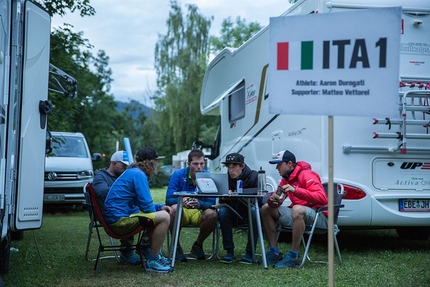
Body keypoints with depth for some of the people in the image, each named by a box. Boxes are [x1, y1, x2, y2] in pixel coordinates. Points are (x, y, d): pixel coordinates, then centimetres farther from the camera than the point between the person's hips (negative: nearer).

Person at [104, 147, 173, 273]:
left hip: (114, 218, 11)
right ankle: (152, 261, -9)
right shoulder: (138, 175, -13)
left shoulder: (132, 172, 18)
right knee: (164, 217, -16)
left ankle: (156, 255, 25)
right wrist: (159, 210, 5)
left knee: (160, 213, 24)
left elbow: (142, 203, 26)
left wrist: (160, 207, 13)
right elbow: (146, 206, -16)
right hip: (120, 219, -11)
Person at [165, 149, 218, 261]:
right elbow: (169, 199, -13)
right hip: (182, 212, -1)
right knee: (175, 208, -35)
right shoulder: (178, 175, -7)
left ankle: (197, 246, -2)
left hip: (199, 212, 2)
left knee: (213, 214, -30)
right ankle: (176, 247, -14)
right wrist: (181, 201, -37)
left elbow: (211, 203, -10)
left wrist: (200, 204, -34)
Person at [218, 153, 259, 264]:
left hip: (249, 214, -3)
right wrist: (225, 197, -26)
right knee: (222, 211, -26)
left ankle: (250, 253, -28)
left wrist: (236, 196, -30)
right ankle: (229, 251, -21)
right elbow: (221, 201, 0)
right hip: (235, 214, 3)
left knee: (254, 211, -34)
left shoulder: (254, 176, -12)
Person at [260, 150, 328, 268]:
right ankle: (274, 253, -2)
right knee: (266, 208, 3)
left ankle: (293, 257, -32)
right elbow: (276, 197, 13)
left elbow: (321, 197, -26)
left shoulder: (307, 175, -13)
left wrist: (295, 190, -34)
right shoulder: (286, 178, 12)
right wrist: (272, 200, -14)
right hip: (297, 214, 9)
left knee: (297, 209, -41)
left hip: (319, 216, -9)